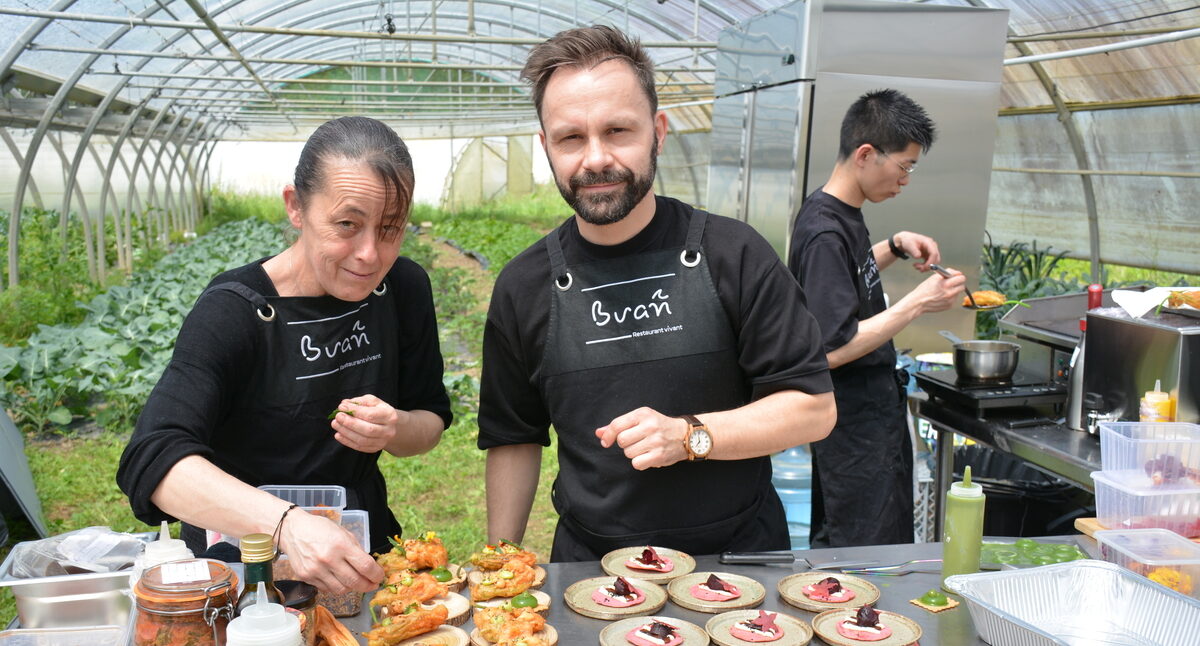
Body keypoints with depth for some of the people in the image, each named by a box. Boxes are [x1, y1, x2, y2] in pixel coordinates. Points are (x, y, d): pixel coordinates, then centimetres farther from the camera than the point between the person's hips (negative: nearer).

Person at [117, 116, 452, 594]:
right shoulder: (234, 311, -20)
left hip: (362, 549, 1)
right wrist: (285, 522, -47)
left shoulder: (404, 288, -5)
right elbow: (151, 463, -32)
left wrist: (395, 430, -20)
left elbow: (431, 421, 4)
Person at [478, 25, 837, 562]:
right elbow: (513, 439, 6)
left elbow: (814, 408, -10)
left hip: (739, 554, -1)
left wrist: (688, 436, -22)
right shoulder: (523, 287, -3)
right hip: (590, 566, 2)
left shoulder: (733, 255, -11)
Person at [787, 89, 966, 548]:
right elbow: (832, 349, -26)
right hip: (855, 421, -10)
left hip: (873, 405, 10)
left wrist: (896, 247, 9)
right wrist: (917, 303, -22)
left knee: (831, 542, 20)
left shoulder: (842, 214, 6)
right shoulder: (823, 232, -23)